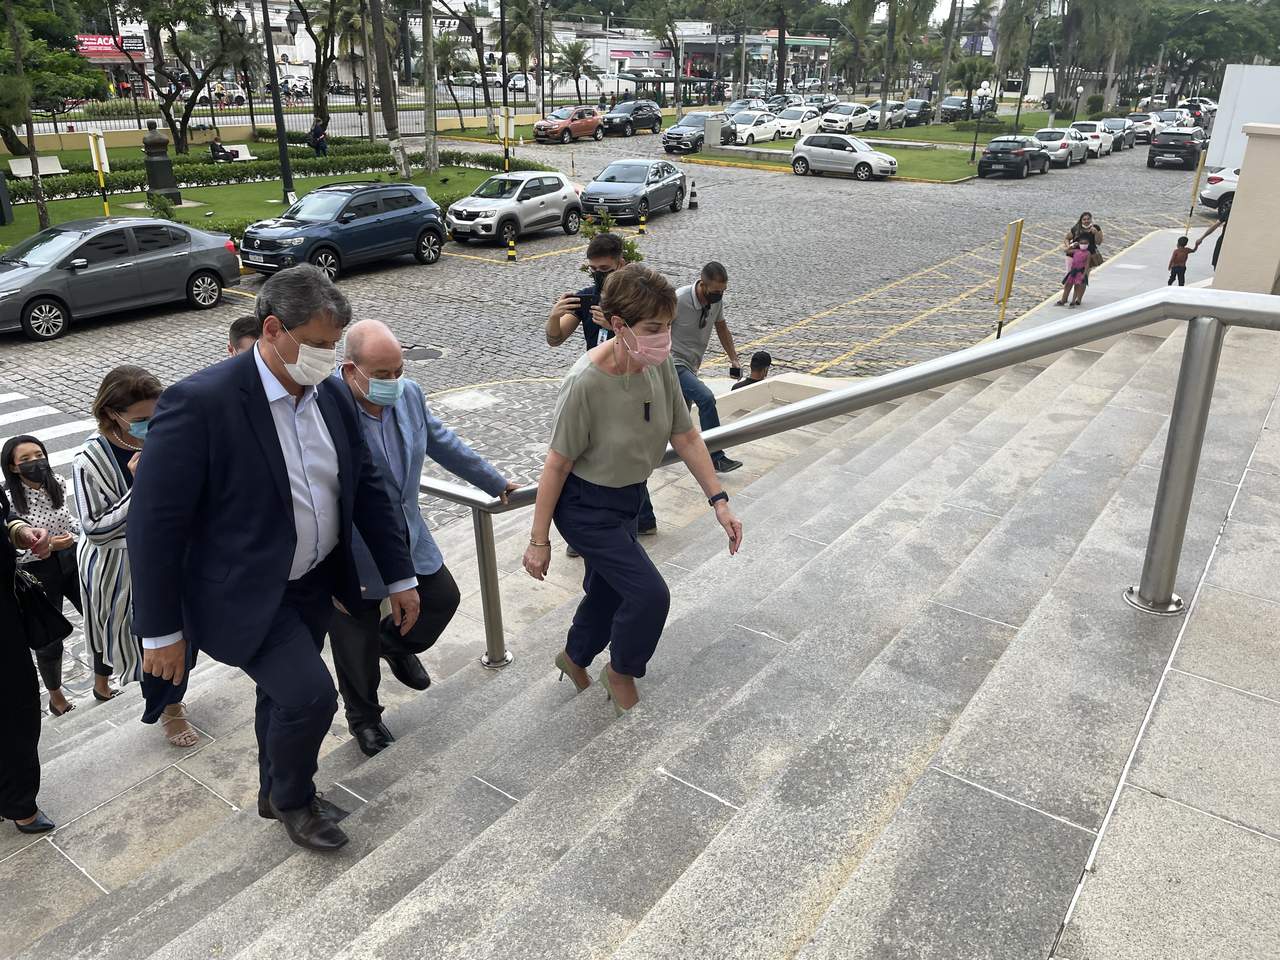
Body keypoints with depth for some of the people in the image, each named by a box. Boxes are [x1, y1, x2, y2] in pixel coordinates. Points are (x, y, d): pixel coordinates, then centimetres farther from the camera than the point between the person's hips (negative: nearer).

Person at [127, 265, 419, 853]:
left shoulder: (332, 394, -4)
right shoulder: (199, 402, -24)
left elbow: (367, 489, 5)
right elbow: (154, 524, -19)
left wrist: (401, 578, 5)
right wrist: (161, 632, -14)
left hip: (315, 583, 6)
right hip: (244, 595, -6)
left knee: (286, 696, 21)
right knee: (310, 694, -14)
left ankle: (277, 794, 47)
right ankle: (293, 798, 17)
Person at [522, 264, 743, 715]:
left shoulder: (659, 364, -13)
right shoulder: (585, 383, -32)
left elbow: (685, 436, -3)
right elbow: (557, 464, -23)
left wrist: (719, 501, -6)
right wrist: (538, 541, -15)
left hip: (626, 499, 7)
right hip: (585, 506, -7)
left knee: (608, 589, 23)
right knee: (649, 593, -10)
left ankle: (575, 657, 52)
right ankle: (621, 674, 20)